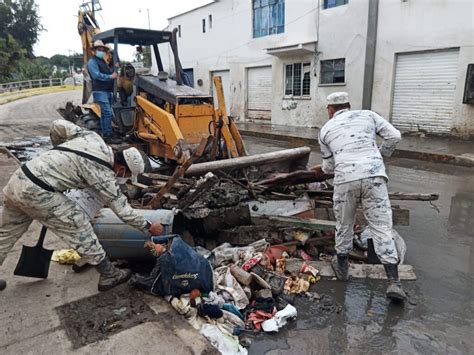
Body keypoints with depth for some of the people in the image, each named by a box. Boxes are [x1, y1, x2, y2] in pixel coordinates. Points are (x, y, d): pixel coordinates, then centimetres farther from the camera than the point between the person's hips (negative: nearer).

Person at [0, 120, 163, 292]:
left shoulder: (92, 136, 3)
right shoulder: (102, 173, -13)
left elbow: (57, 125, 11)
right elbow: (121, 208, -8)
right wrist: (148, 227, 1)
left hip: (19, 178, 8)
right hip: (37, 192, -8)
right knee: (79, 227, 0)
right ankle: (109, 276, 10)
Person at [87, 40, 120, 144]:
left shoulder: (104, 62, 25)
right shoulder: (92, 61, -4)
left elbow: (109, 73, 22)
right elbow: (97, 75, -17)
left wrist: (113, 68, 5)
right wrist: (110, 77, -16)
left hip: (108, 91, 9)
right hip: (100, 91, -9)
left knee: (105, 113, 11)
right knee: (108, 113, -17)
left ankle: (104, 134, 17)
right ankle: (108, 136, -17)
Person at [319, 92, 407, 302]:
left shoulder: (326, 129, 16)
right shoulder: (367, 115, 17)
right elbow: (394, 136, 10)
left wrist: (325, 168, 44)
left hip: (345, 180, 0)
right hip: (373, 176, 0)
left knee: (344, 225, 18)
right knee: (381, 227, 4)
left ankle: (341, 267, 35)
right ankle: (394, 283, 2)